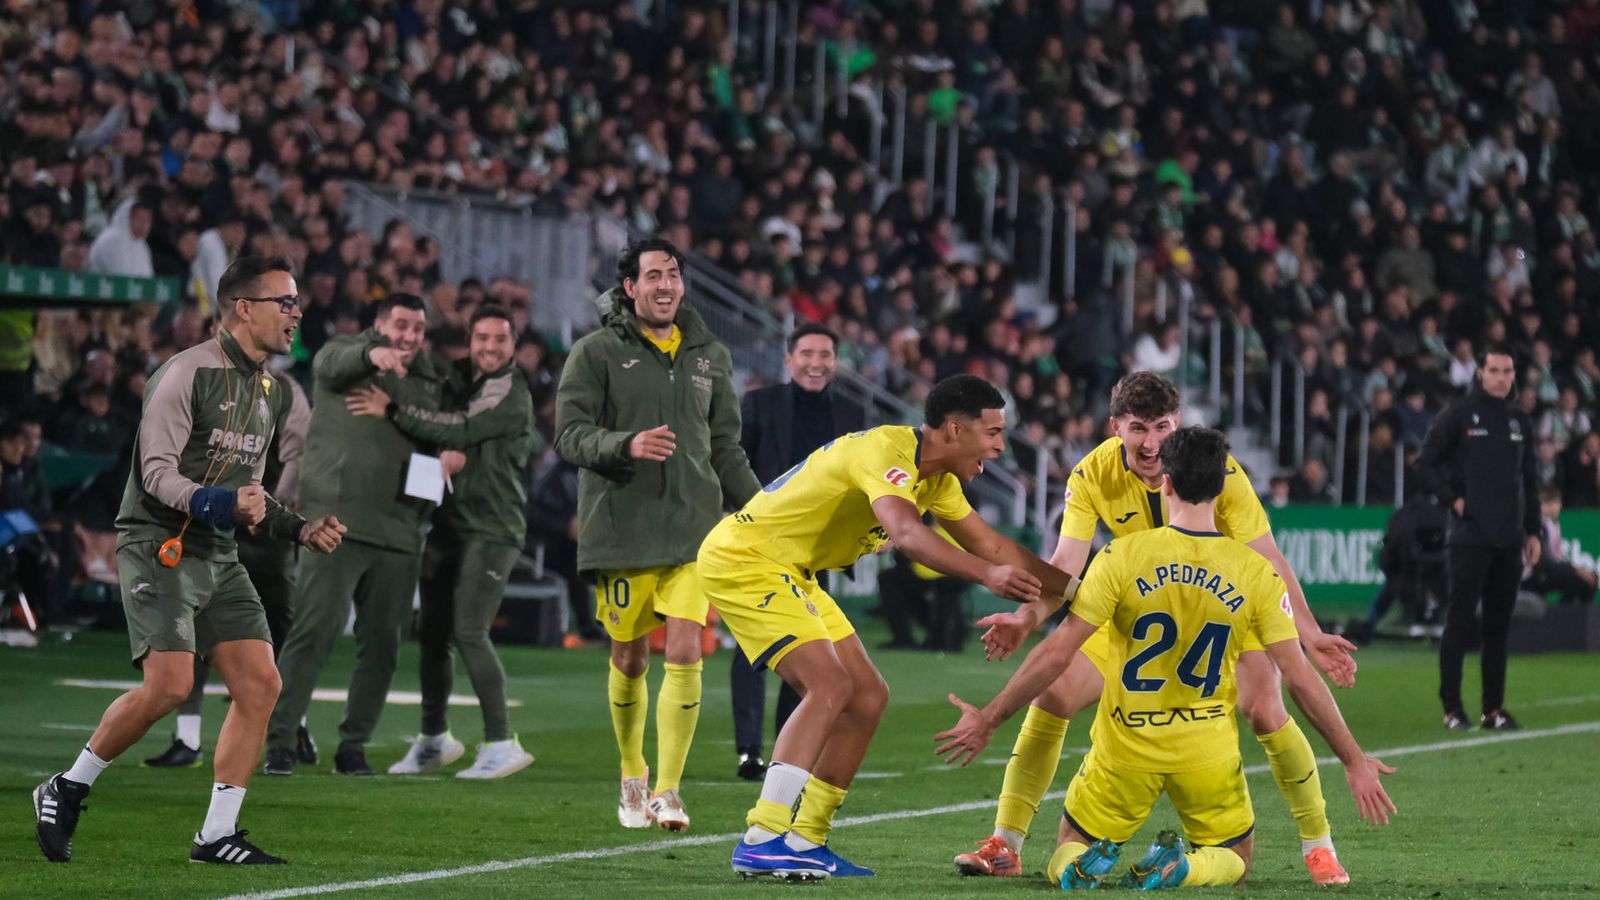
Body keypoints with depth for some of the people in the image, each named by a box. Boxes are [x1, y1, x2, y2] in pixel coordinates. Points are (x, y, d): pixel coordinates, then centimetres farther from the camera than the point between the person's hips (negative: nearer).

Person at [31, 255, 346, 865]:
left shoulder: (270, 392, 16)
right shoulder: (187, 374, -11)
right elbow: (158, 473, -15)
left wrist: (298, 530, 11)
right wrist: (221, 503, -29)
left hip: (218, 558, 8)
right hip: (159, 544, -8)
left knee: (260, 683, -5)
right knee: (169, 685, -21)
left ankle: (216, 836, 1)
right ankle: (66, 790, -1)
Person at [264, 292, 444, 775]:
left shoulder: (427, 384, 19)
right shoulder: (344, 353, 4)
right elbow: (332, 363, -19)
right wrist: (372, 355, -42)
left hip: (398, 533, 5)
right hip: (338, 522, -5)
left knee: (383, 644, 5)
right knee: (314, 631, -13)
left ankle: (353, 745, 15)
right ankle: (280, 741, -11)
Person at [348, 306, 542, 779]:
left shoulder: (512, 394, -10)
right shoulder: (456, 381, 13)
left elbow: (459, 430, -21)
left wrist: (392, 410, -20)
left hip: (491, 530, -7)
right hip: (448, 523, 7)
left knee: (468, 633, -15)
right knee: (432, 632, 10)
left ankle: (502, 743, -10)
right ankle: (434, 739, 24)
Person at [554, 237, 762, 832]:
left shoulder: (709, 355, 13)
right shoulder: (597, 352, 0)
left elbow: (726, 448, 19)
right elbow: (570, 435, -7)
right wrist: (626, 445, -25)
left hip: (693, 527, 2)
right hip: (620, 531, -2)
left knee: (684, 653, -11)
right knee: (629, 660, 6)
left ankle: (667, 790, -8)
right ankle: (632, 775, 28)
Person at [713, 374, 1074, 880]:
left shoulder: (935, 477, 7)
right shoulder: (887, 451, -25)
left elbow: (990, 546, 15)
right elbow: (906, 534, -43)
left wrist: (1075, 589, 9)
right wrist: (987, 574, -54)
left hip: (791, 573, 10)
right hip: (741, 558, -10)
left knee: (868, 698, 6)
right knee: (829, 685, -23)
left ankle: (804, 842, 9)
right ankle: (762, 843, -26)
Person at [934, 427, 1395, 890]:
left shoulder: (1123, 557, -12)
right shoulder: (1256, 573, -7)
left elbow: (1057, 653, -12)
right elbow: (1300, 677, -7)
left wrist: (988, 719, -2)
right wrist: (1354, 760, 3)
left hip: (1124, 748, 0)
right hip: (1207, 753, 0)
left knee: (1067, 853, 21)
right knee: (1234, 860, 22)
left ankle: (1083, 867, -16)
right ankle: (1183, 867, -13)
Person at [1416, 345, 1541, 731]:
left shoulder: (1520, 421, 14)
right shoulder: (1458, 414, -1)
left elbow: (1529, 480, 18)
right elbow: (1427, 461, -2)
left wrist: (1533, 531, 13)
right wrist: (1453, 499, -9)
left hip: (1509, 539, 5)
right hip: (1469, 536, -5)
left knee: (1499, 625, 6)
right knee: (1460, 621, -5)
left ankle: (1494, 708, 11)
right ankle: (1452, 707, -1)